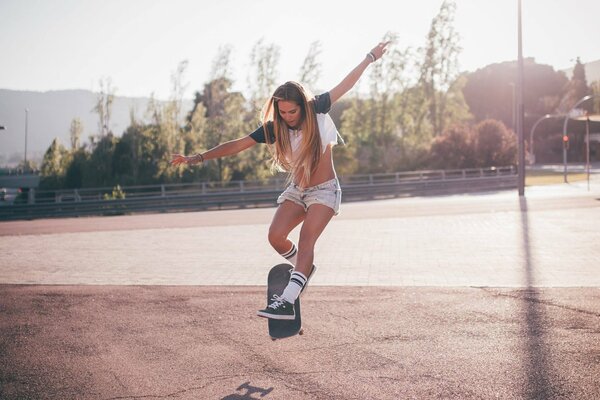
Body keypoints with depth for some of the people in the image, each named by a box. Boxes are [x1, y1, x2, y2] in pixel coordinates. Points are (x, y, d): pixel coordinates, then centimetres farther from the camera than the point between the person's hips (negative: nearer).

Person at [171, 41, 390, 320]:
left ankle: (286, 302, -31)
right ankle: (303, 268, 18)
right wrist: (198, 158, -15)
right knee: (275, 236, -13)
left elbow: (345, 85, -4)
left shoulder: (316, 111, -12)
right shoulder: (274, 128, -8)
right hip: (297, 190, 4)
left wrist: (370, 57, -1)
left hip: (325, 191, -4)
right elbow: (237, 145, -10)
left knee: (305, 241, -21)